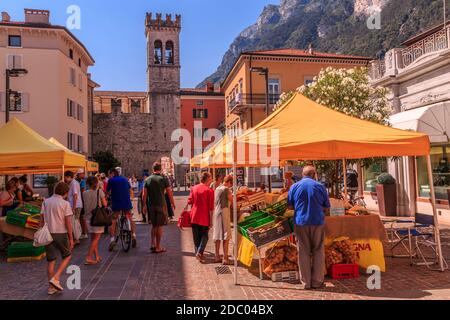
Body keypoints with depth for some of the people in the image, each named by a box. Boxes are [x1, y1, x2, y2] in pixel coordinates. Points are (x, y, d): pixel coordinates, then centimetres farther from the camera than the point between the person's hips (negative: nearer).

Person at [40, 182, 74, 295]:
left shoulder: (46, 202, 5)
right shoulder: (65, 204, -9)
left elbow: (42, 219, 5)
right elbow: (68, 222, -11)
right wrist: (71, 238, -5)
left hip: (48, 233, 5)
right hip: (61, 233, -4)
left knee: (51, 260, 12)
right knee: (67, 256, 15)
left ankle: (51, 287, 18)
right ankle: (55, 278, -1)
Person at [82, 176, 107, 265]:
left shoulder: (84, 193, 2)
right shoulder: (99, 191, -10)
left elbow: (85, 204, 7)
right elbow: (105, 204, -8)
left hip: (88, 216, 5)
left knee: (93, 238, 15)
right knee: (96, 238, 3)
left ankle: (97, 257, 19)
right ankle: (88, 258, -1)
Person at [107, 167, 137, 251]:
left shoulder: (111, 180, 5)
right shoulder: (125, 179, 14)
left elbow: (108, 192, 9)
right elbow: (131, 191, 19)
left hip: (116, 204, -3)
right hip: (127, 203, 3)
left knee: (113, 221, 2)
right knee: (130, 219, 19)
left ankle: (112, 239, -10)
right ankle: (133, 235, 8)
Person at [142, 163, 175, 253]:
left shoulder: (147, 180, 4)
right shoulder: (164, 179, -5)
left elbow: (144, 194, 2)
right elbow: (169, 193, -5)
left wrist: (144, 205, 11)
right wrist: (172, 203, 6)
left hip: (151, 205, 4)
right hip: (161, 205, -3)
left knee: (154, 225, 18)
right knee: (159, 226, 4)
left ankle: (152, 244, 12)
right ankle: (158, 247, 8)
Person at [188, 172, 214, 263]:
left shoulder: (193, 188, 2)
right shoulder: (209, 191, -11)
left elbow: (190, 202, 5)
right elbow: (211, 207, -11)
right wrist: (211, 220, -6)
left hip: (194, 216, 4)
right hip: (204, 218, -4)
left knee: (196, 237, 15)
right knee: (204, 236, 10)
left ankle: (198, 253, 21)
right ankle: (200, 252, -6)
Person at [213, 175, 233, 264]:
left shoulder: (217, 189, 13)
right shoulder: (226, 189, -12)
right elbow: (232, 201, -9)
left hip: (216, 213, 8)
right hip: (224, 212, -8)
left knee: (217, 236, 13)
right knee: (226, 237, -2)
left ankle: (217, 257, 19)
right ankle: (225, 258, 0)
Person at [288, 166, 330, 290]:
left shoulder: (295, 187, 0)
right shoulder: (320, 186, -3)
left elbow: (290, 205, 4)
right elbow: (326, 206, 4)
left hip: (301, 223, 1)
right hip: (317, 222, -1)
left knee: (304, 253, 8)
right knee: (318, 252, 11)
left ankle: (306, 282, 13)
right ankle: (317, 281, 15)